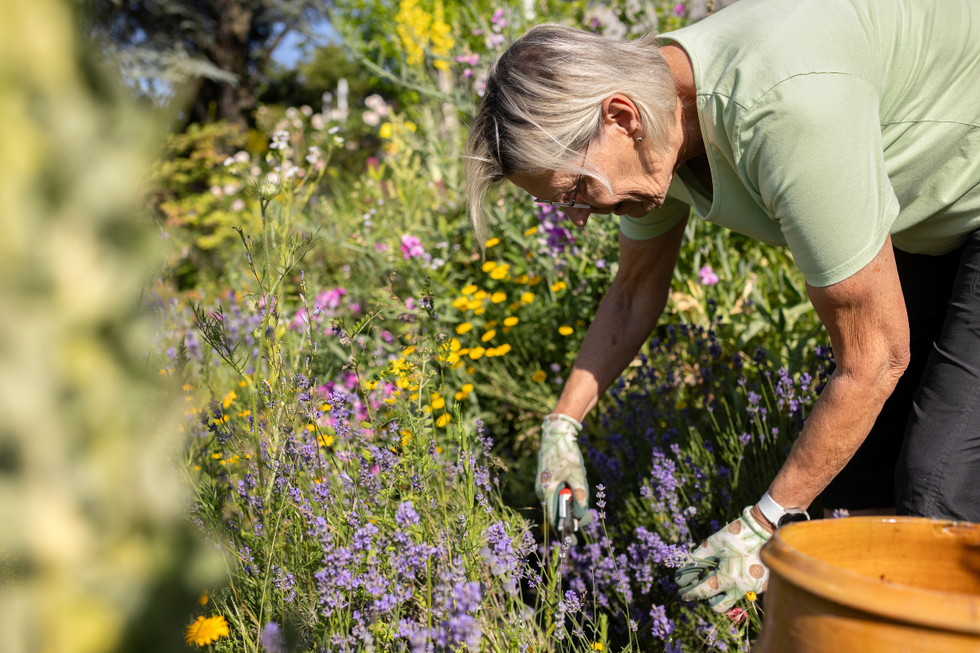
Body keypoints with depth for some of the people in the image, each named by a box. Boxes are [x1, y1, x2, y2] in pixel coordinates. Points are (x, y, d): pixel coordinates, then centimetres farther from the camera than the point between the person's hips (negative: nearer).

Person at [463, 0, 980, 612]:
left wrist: (765, 526, -21)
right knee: (861, 469, 5)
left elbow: (874, 359, -30)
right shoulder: (651, 132, -11)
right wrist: (563, 423, 13)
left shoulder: (786, 108, -39)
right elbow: (634, 297, 11)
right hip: (924, 218, 8)